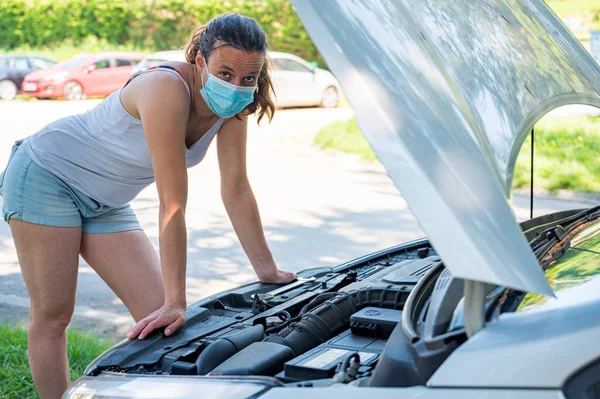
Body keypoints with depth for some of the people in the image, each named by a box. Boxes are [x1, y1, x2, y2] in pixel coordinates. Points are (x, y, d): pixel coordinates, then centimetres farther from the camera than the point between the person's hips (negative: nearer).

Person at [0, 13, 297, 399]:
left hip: (106, 204, 7)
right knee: (53, 317, -2)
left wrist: (268, 270, -4)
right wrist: (176, 301, -33)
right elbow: (173, 205, -35)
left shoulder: (233, 105, -11)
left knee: (159, 312, -3)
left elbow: (237, 190, -5)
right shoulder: (167, 90, -34)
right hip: (47, 175, -7)